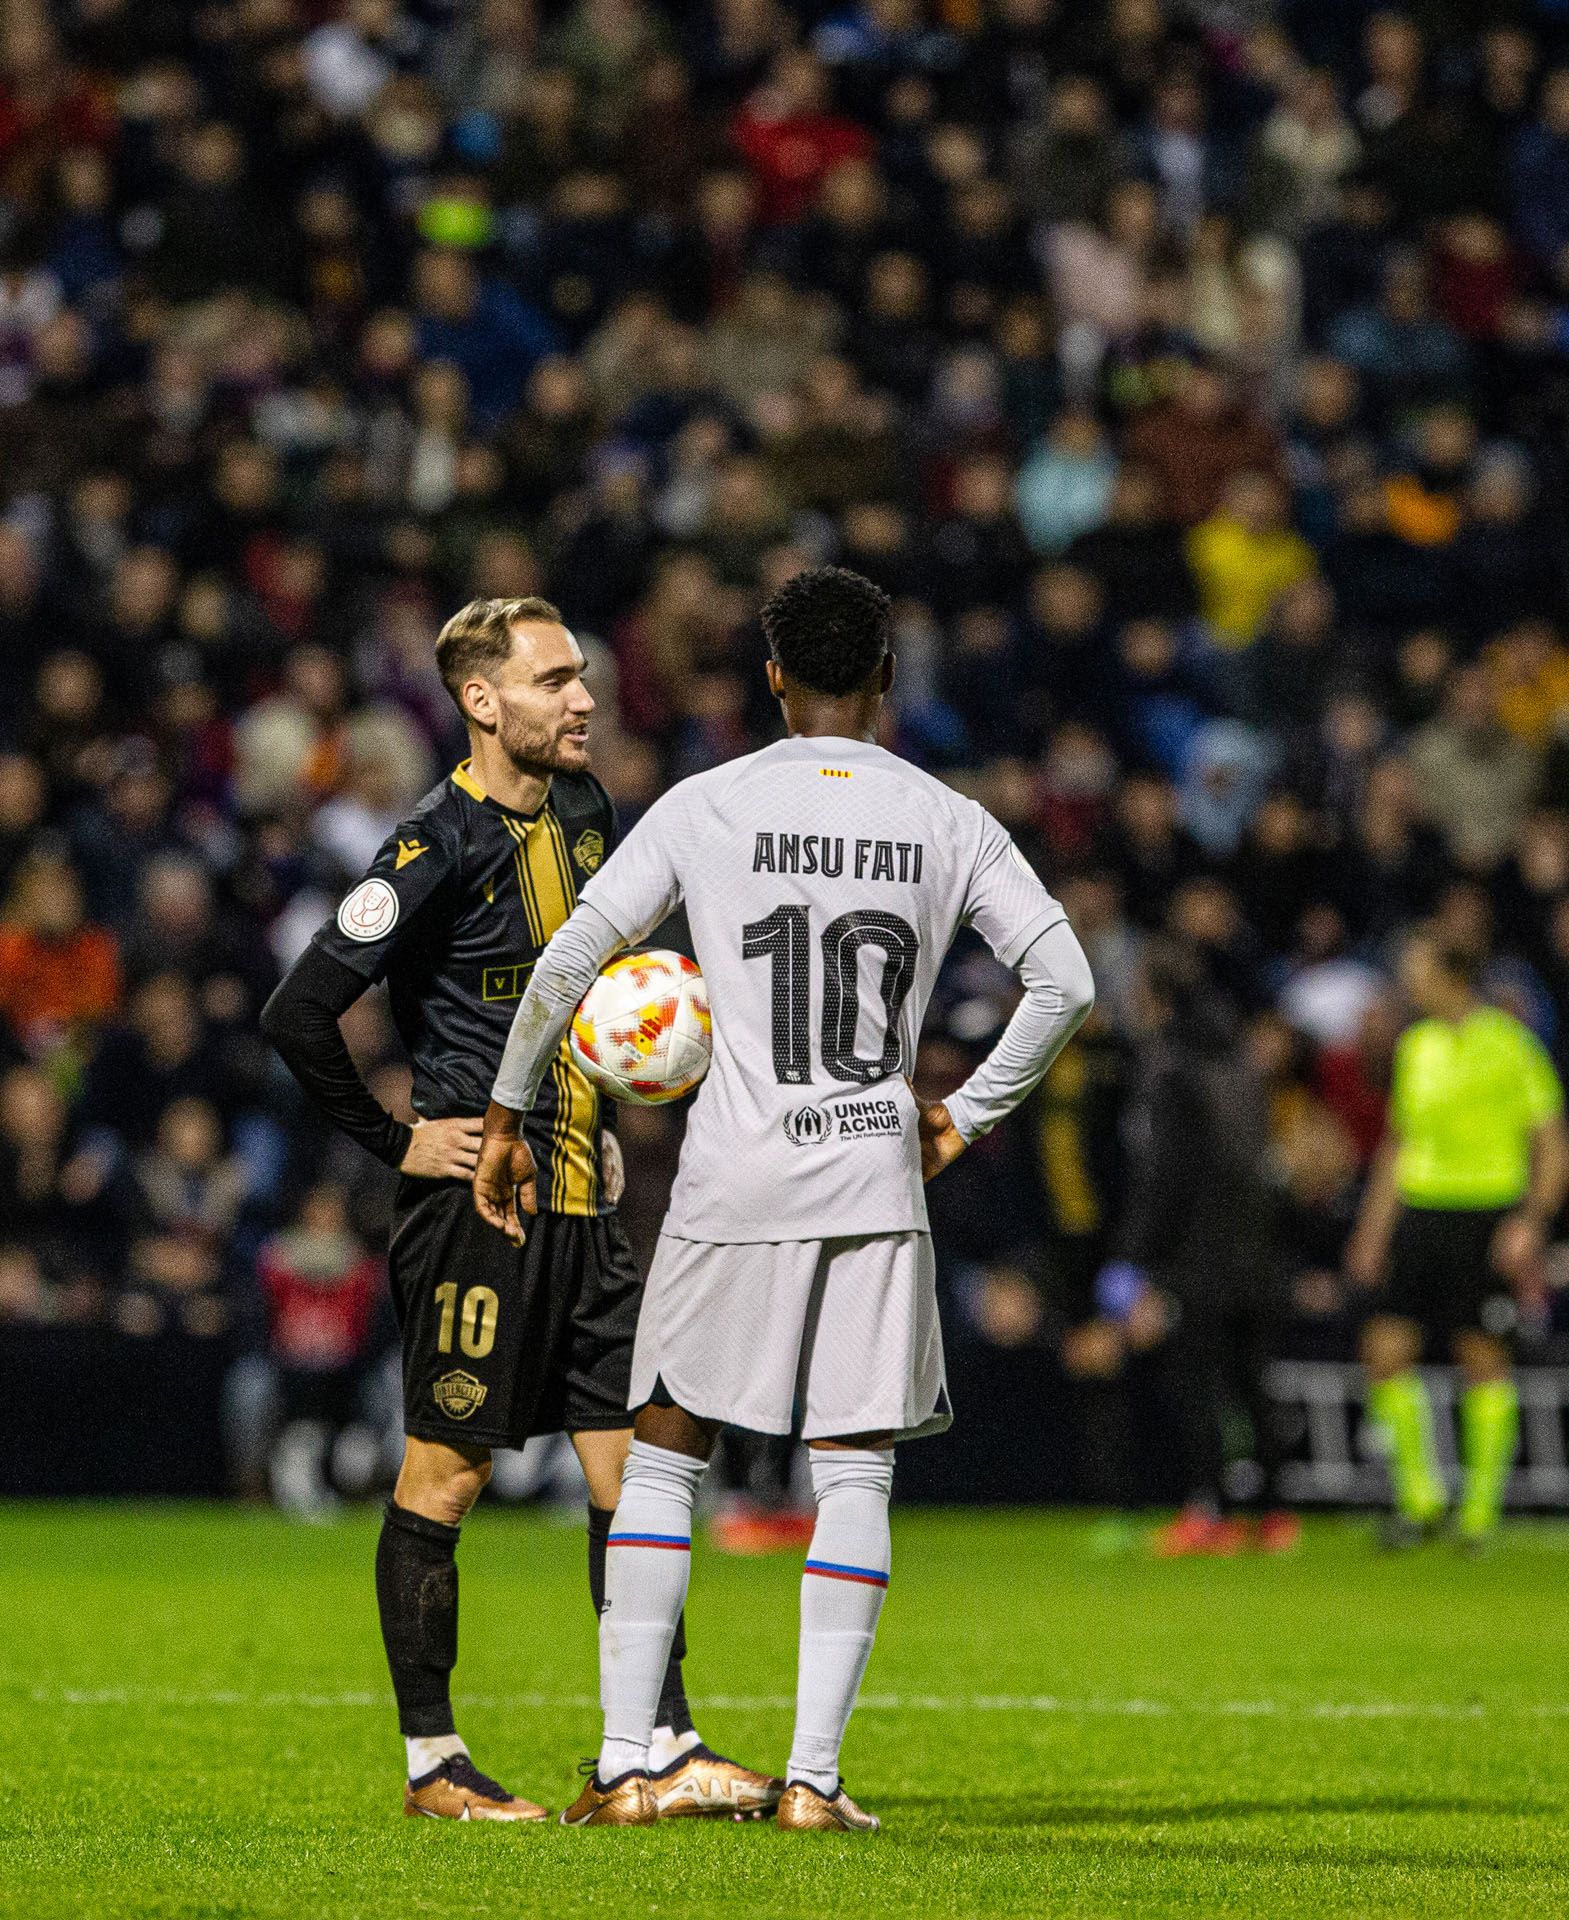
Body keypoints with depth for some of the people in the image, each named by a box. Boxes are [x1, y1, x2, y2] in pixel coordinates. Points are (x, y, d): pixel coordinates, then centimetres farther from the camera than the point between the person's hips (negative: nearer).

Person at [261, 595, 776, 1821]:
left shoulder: (582, 811, 11)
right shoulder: (439, 847, -14)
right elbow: (300, 1013, -18)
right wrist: (396, 1142, -11)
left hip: (579, 1201, 8)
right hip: (475, 1202, -8)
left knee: (633, 1464, 5)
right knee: (444, 1476, 0)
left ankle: (661, 1749, 8)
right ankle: (431, 1762, 8)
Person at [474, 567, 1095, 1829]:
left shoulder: (707, 809, 0)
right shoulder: (949, 824, 3)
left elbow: (567, 963, -3)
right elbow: (1065, 983, 0)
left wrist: (507, 1118, 8)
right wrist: (968, 1114, 12)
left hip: (734, 1179, 0)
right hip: (876, 1176, 1)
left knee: (666, 1451, 10)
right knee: (856, 1473, 6)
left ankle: (626, 1764, 4)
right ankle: (815, 1775, 0)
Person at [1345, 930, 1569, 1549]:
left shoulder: (1506, 1041, -6)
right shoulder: (1415, 1045, 13)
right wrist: (1373, 1228, 17)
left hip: (1485, 1216, -6)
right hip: (1419, 1213, 6)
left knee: (1483, 1358, -2)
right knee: (1386, 1348, -2)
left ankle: (1481, 1508, 7)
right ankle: (1420, 1498, 9)